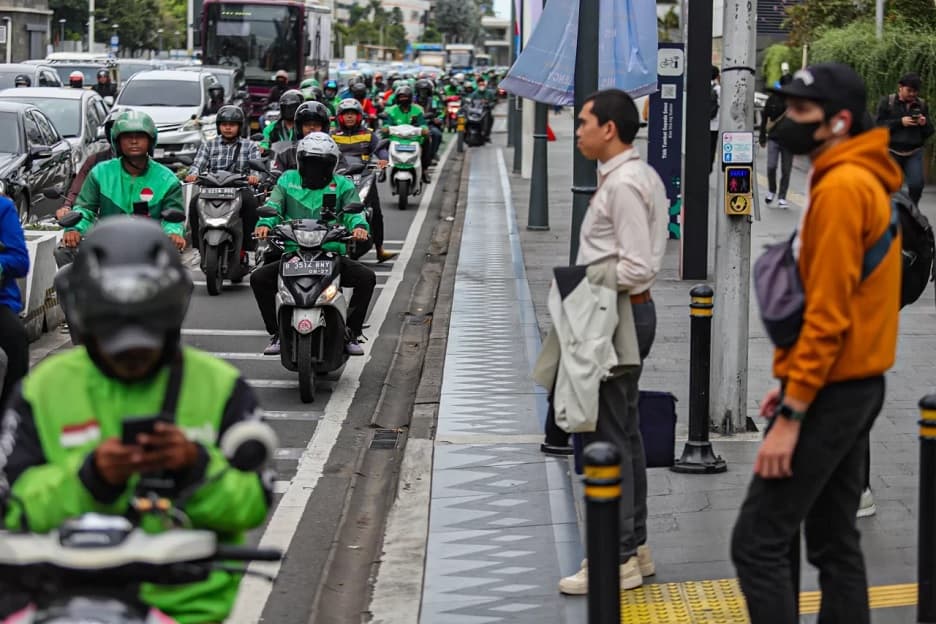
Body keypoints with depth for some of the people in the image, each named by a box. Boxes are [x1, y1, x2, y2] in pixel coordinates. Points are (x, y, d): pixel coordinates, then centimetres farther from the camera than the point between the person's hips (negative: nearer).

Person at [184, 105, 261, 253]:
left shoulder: (250, 146, 15)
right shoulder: (208, 145, 19)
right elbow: (198, 164, 5)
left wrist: (254, 176, -27)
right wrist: (193, 174, -21)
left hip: (240, 188, -1)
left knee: (251, 202, -35)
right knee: (195, 202, -30)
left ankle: (246, 245, -29)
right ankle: (198, 245, -24)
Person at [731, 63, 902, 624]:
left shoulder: (841, 186, -18)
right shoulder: (864, 181, 13)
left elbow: (827, 313, -22)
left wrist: (792, 414, -21)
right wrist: (791, 384, 18)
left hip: (830, 391, -10)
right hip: (855, 384, 10)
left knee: (758, 541, -7)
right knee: (835, 541, 13)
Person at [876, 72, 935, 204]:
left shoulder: (922, 105, 9)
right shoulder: (887, 102, 1)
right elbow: (879, 125, -5)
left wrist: (925, 124, -11)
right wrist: (900, 122, -17)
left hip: (914, 153, 1)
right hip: (892, 152, -1)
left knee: (917, 185, -15)